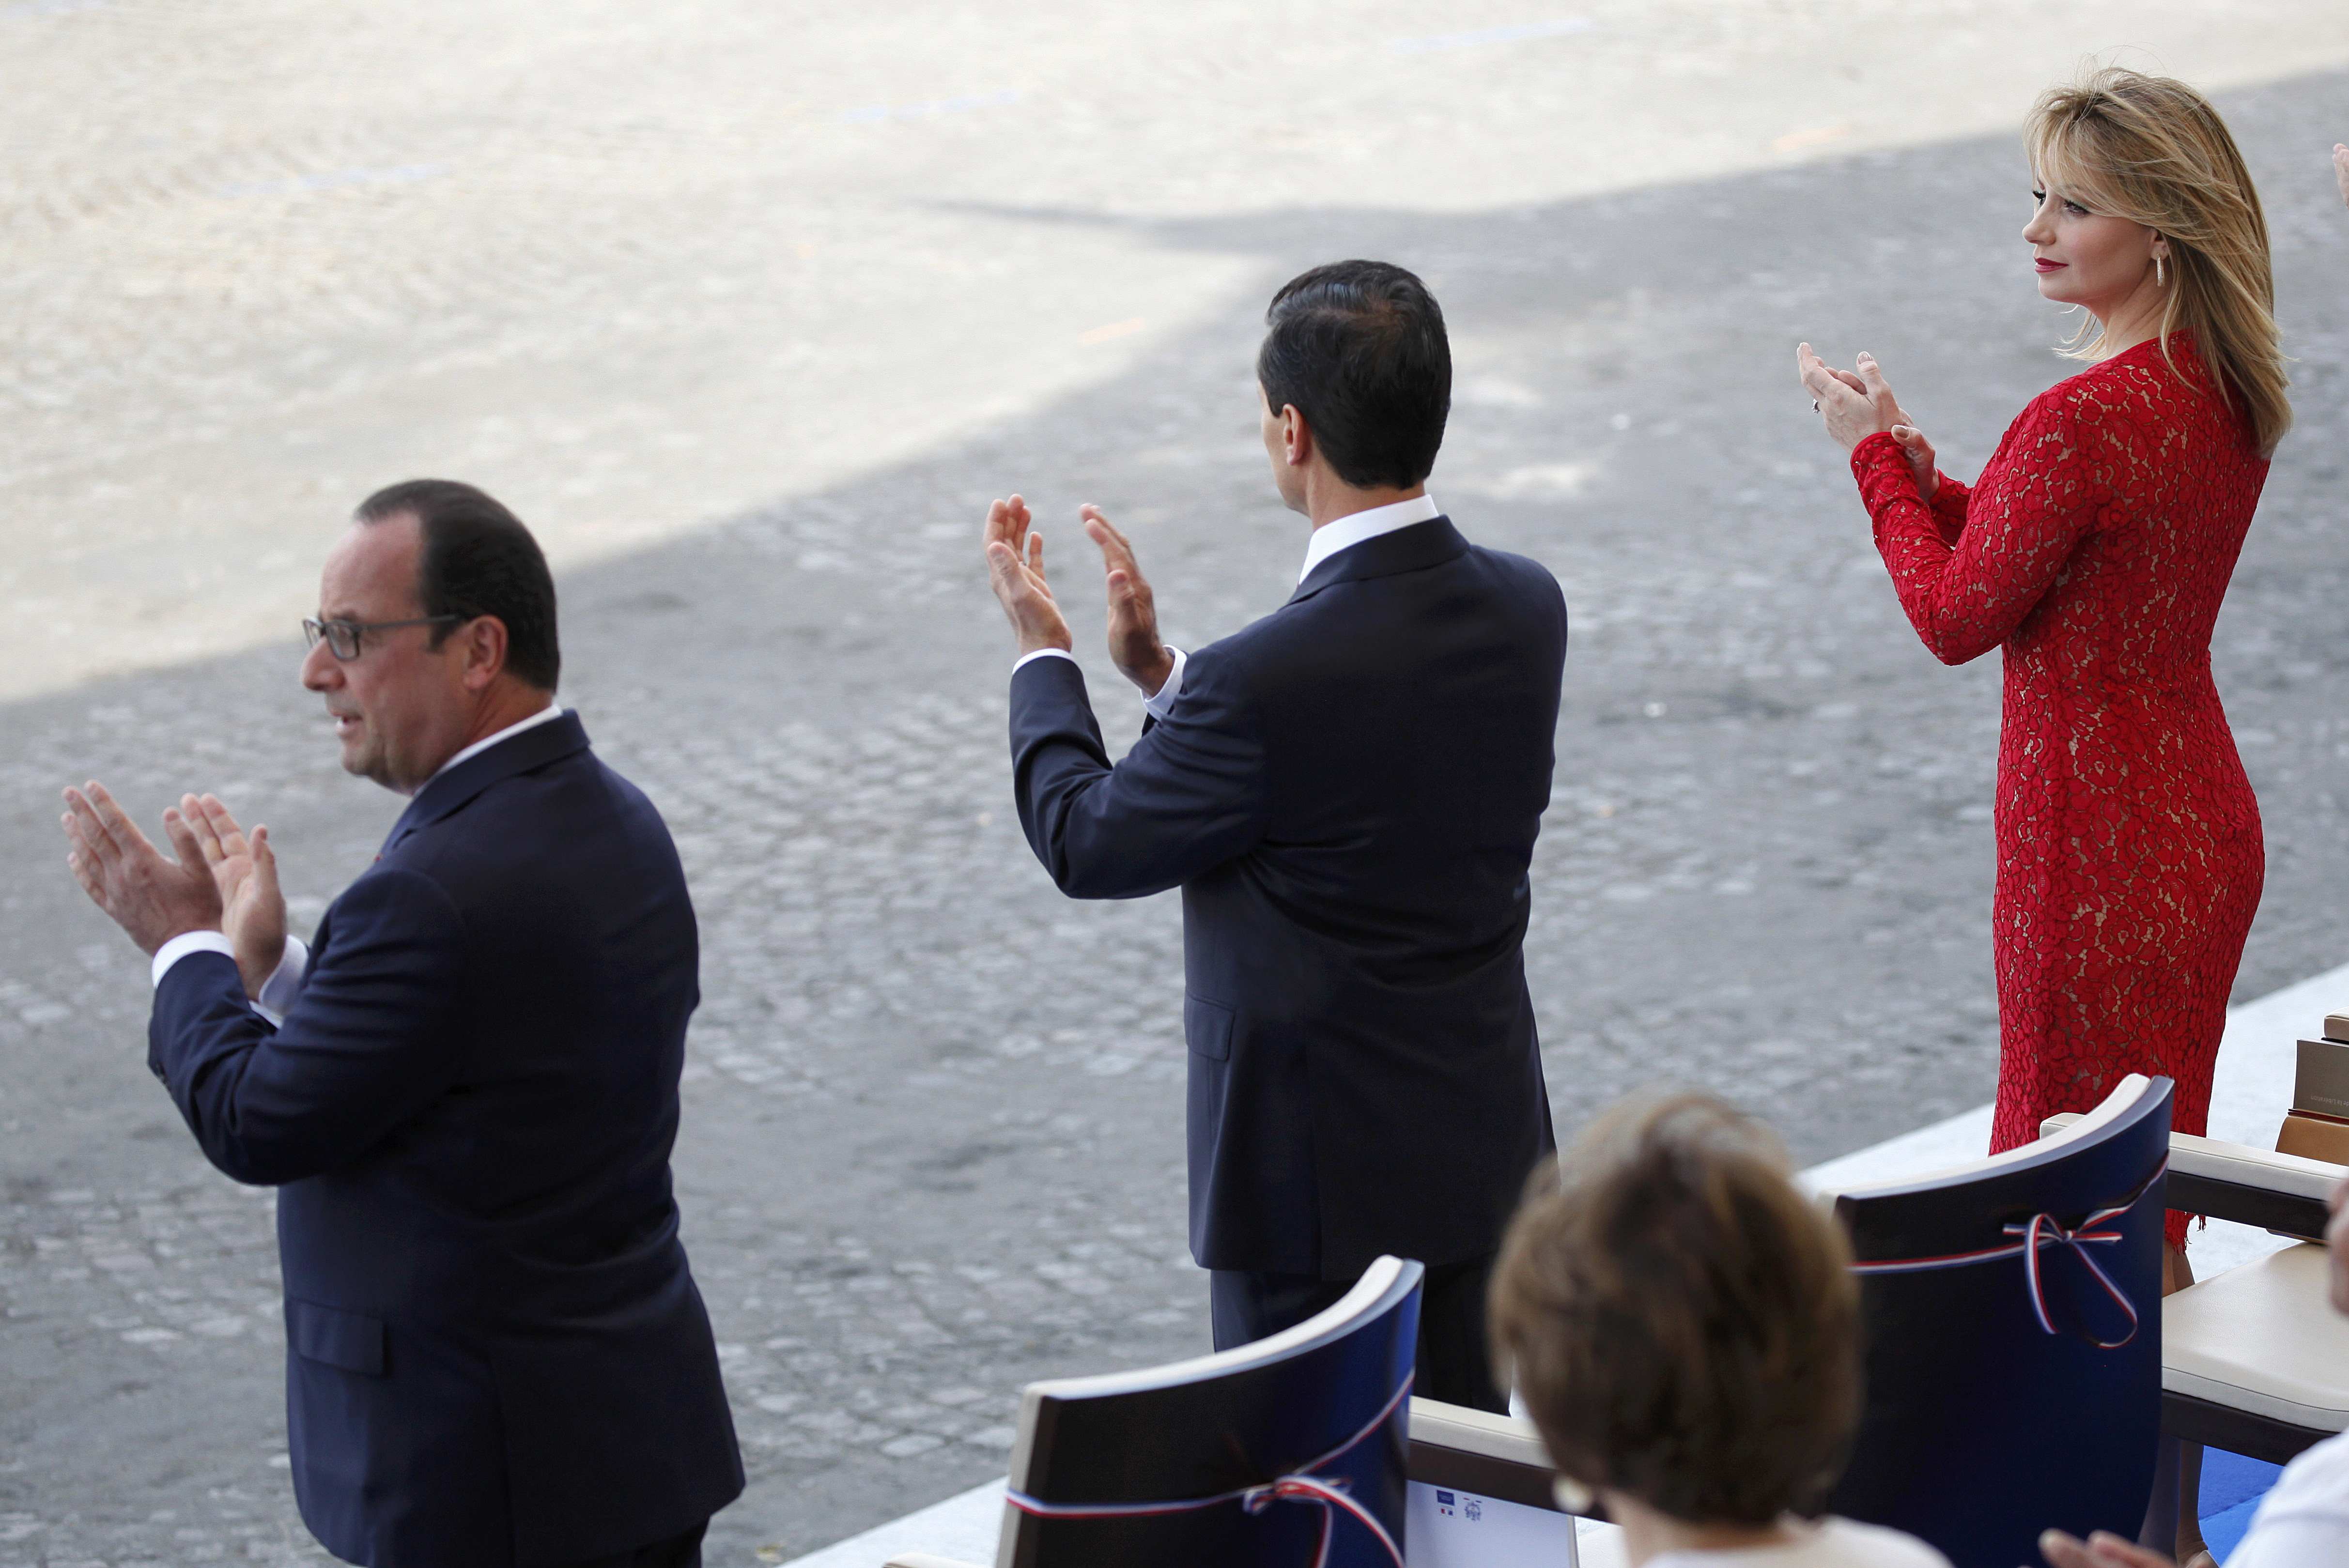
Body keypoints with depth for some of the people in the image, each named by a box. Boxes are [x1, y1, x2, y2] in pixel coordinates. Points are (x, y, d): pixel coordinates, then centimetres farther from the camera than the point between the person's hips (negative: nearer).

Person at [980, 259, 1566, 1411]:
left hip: (1320, 1184, -7)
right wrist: (1159, 671, 9)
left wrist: (1042, 654, 6)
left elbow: (1088, 845, -9)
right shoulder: (1524, 609, -4)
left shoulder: (1266, 682, -27)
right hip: (1485, 1148, 7)